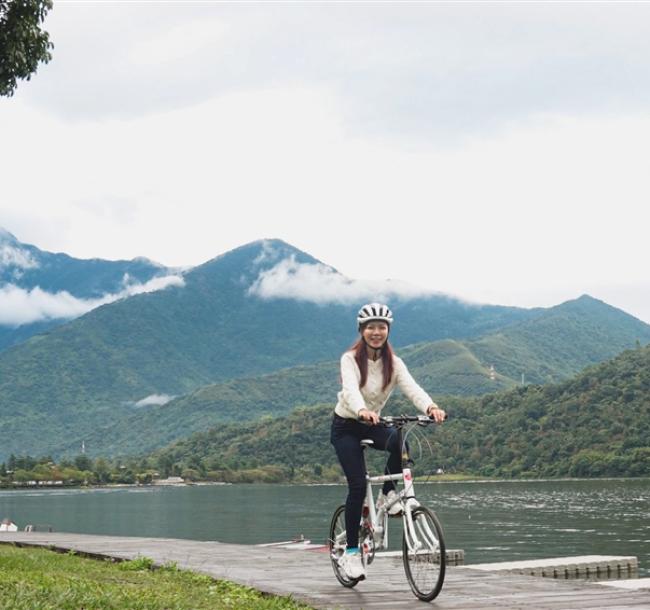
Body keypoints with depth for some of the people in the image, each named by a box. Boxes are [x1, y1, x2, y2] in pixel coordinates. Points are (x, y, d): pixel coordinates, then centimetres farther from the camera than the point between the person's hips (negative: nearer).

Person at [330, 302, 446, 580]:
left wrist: (431, 407, -45)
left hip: (372, 425, 3)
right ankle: (350, 552, -6)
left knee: (399, 442, -31)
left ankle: (387, 494, -7)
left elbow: (411, 387, -24)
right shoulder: (350, 359, -17)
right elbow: (350, 389, -36)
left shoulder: (393, 363, -7)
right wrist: (362, 410, -58)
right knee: (358, 484, -17)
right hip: (346, 426, -3)